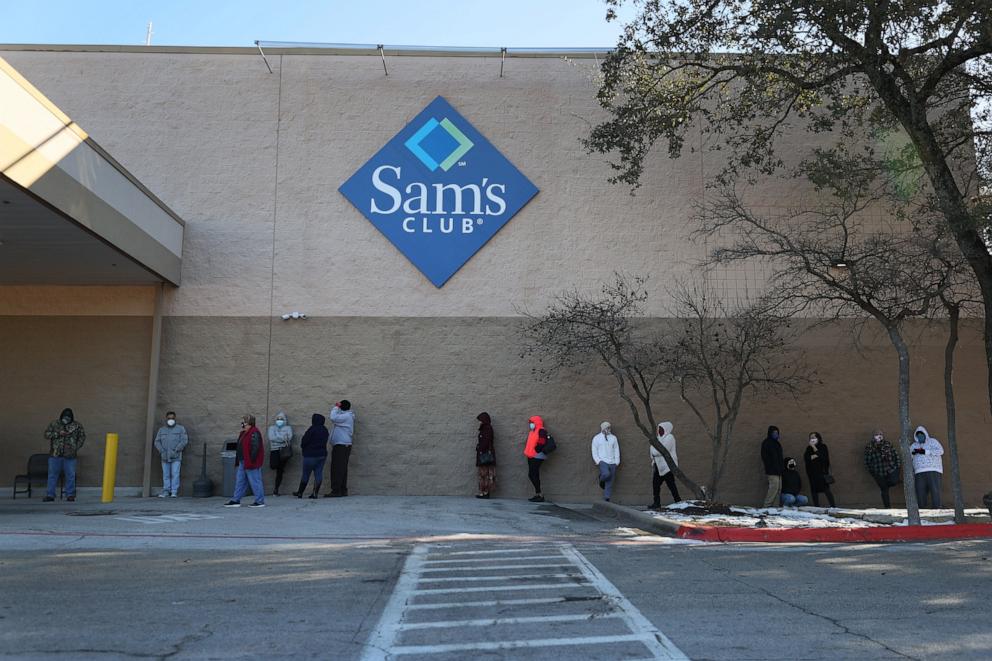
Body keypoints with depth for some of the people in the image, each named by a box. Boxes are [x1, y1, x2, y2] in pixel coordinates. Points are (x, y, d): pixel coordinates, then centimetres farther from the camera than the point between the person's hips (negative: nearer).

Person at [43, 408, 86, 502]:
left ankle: (70, 495, 10)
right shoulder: (54, 424, 4)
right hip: (55, 455, 1)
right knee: (52, 474, 5)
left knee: (70, 475, 2)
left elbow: (82, 436, 8)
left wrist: (77, 447, -1)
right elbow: (46, 434, 0)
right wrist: (58, 434, -14)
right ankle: (50, 495, 12)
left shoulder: (76, 425, 3)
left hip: (70, 455, -1)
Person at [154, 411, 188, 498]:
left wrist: (176, 451, -12)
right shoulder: (161, 430, 15)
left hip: (176, 457, -3)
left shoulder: (180, 429, 6)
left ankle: (174, 492, -6)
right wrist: (162, 451, -7)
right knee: (166, 475, 2)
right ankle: (166, 492, 7)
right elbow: (157, 442, 9)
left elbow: (184, 440, -4)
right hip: (165, 457, 3)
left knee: (175, 474, -8)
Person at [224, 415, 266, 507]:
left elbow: (255, 448, -24)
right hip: (243, 462, 11)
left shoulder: (254, 433, -18)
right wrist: (239, 461, 18)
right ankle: (236, 500, 21)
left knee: (255, 482, -5)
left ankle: (260, 501, 2)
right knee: (240, 481, 14)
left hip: (251, 463, -11)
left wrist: (251, 460, -25)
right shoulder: (244, 433, 15)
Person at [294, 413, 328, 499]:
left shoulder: (312, 429, -14)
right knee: (318, 474, 4)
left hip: (311, 455, -6)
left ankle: (300, 492, 13)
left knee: (305, 474, 4)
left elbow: (304, 441, -13)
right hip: (322, 454, 6)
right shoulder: (325, 430, 8)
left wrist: (302, 448, 5)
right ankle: (315, 493, 1)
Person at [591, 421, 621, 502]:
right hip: (602, 461, -3)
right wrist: (598, 461, -7)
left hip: (612, 463, 3)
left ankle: (606, 500, 4)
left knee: (610, 483, -1)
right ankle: (601, 480, 4)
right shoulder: (596, 438, 5)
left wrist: (617, 462, 3)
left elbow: (616, 450, 12)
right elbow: (594, 451, 4)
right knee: (606, 474, -30)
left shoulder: (613, 438, 13)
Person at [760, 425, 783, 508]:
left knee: (778, 489, 6)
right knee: (774, 488, -14)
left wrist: (782, 467, 13)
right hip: (772, 471, -9)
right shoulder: (766, 443, -4)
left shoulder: (776, 443, 21)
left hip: (778, 471, 9)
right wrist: (769, 468, -17)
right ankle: (766, 506, -11)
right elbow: (765, 457, -11)